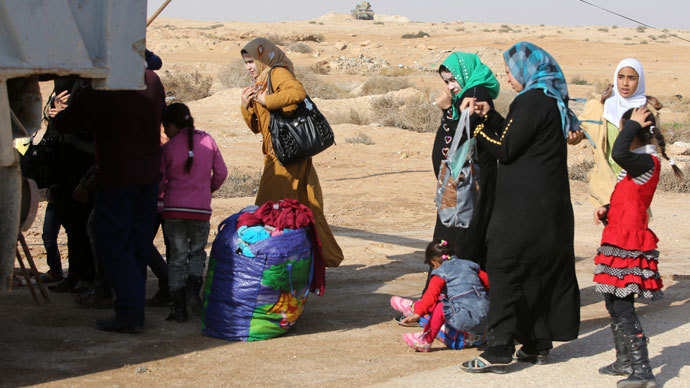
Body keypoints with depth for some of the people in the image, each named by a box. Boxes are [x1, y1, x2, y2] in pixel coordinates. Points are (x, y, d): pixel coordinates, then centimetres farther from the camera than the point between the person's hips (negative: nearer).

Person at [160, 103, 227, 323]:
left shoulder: (168, 149, -5)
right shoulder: (207, 140, 3)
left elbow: (158, 182, -2)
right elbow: (221, 172, 7)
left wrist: (160, 194, 20)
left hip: (174, 208, -2)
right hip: (201, 209, 2)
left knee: (177, 256, 5)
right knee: (197, 251, 18)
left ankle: (178, 306, 2)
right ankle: (193, 289, -3)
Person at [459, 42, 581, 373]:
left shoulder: (531, 102, -16)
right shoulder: (552, 100, 13)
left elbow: (505, 150, -14)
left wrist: (478, 122, -4)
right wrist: (489, 115, 7)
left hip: (524, 207, -10)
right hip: (552, 205, 10)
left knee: (504, 270, -5)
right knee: (546, 270, 13)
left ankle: (500, 349, -6)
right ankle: (538, 344, 20)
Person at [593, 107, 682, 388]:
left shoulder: (646, 162, -16)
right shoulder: (640, 163, 16)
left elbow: (619, 154, -36)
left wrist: (633, 124, -22)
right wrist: (607, 211, 8)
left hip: (629, 244, -10)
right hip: (619, 241, 10)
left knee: (623, 307, -10)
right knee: (613, 303, 18)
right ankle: (625, 362, 29)